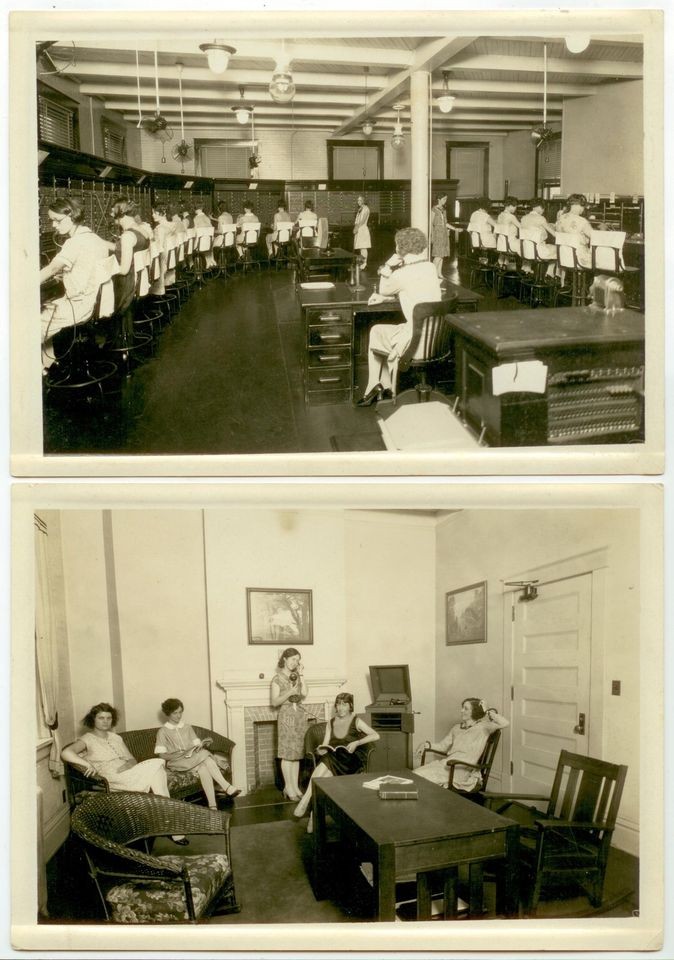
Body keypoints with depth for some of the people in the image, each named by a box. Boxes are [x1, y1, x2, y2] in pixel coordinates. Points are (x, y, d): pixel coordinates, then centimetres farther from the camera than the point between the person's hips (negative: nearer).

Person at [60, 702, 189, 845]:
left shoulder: (116, 737, 26)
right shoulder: (87, 740, 4)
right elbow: (65, 752, -16)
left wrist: (129, 765, -4)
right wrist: (88, 764, -28)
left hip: (129, 773, 7)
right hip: (112, 778, -7)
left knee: (157, 765, -25)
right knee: (156, 765, -24)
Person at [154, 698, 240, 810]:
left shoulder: (187, 727, 17)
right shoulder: (162, 732, 2)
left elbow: (197, 745, 13)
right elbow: (162, 755, -6)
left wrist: (201, 746, -11)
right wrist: (182, 753, -17)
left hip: (193, 760, 4)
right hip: (176, 763, -4)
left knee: (203, 769, -32)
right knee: (206, 758, -31)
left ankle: (212, 806, -42)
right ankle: (226, 787, -33)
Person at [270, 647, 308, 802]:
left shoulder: (297, 677, 12)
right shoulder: (278, 678, -3)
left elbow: (304, 693, -3)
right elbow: (275, 702, -7)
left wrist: (301, 675, -3)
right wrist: (289, 693, -18)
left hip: (299, 714, 5)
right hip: (286, 715, -5)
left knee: (297, 752, 6)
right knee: (287, 752, -5)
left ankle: (295, 786, 11)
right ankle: (288, 787, 0)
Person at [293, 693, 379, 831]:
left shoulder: (356, 721, 8)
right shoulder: (330, 723, 20)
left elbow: (376, 736, -2)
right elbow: (325, 745, 14)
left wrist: (356, 743, -13)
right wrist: (321, 750, -10)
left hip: (350, 759, -3)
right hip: (332, 757, 3)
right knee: (323, 768, -32)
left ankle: (305, 801, -33)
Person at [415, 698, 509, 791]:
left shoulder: (482, 727, 4)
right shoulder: (457, 728, 25)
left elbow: (505, 723, -10)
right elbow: (443, 746, 25)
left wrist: (488, 711, -2)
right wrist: (427, 745, 7)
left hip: (463, 768, -7)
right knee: (416, 775, -19)